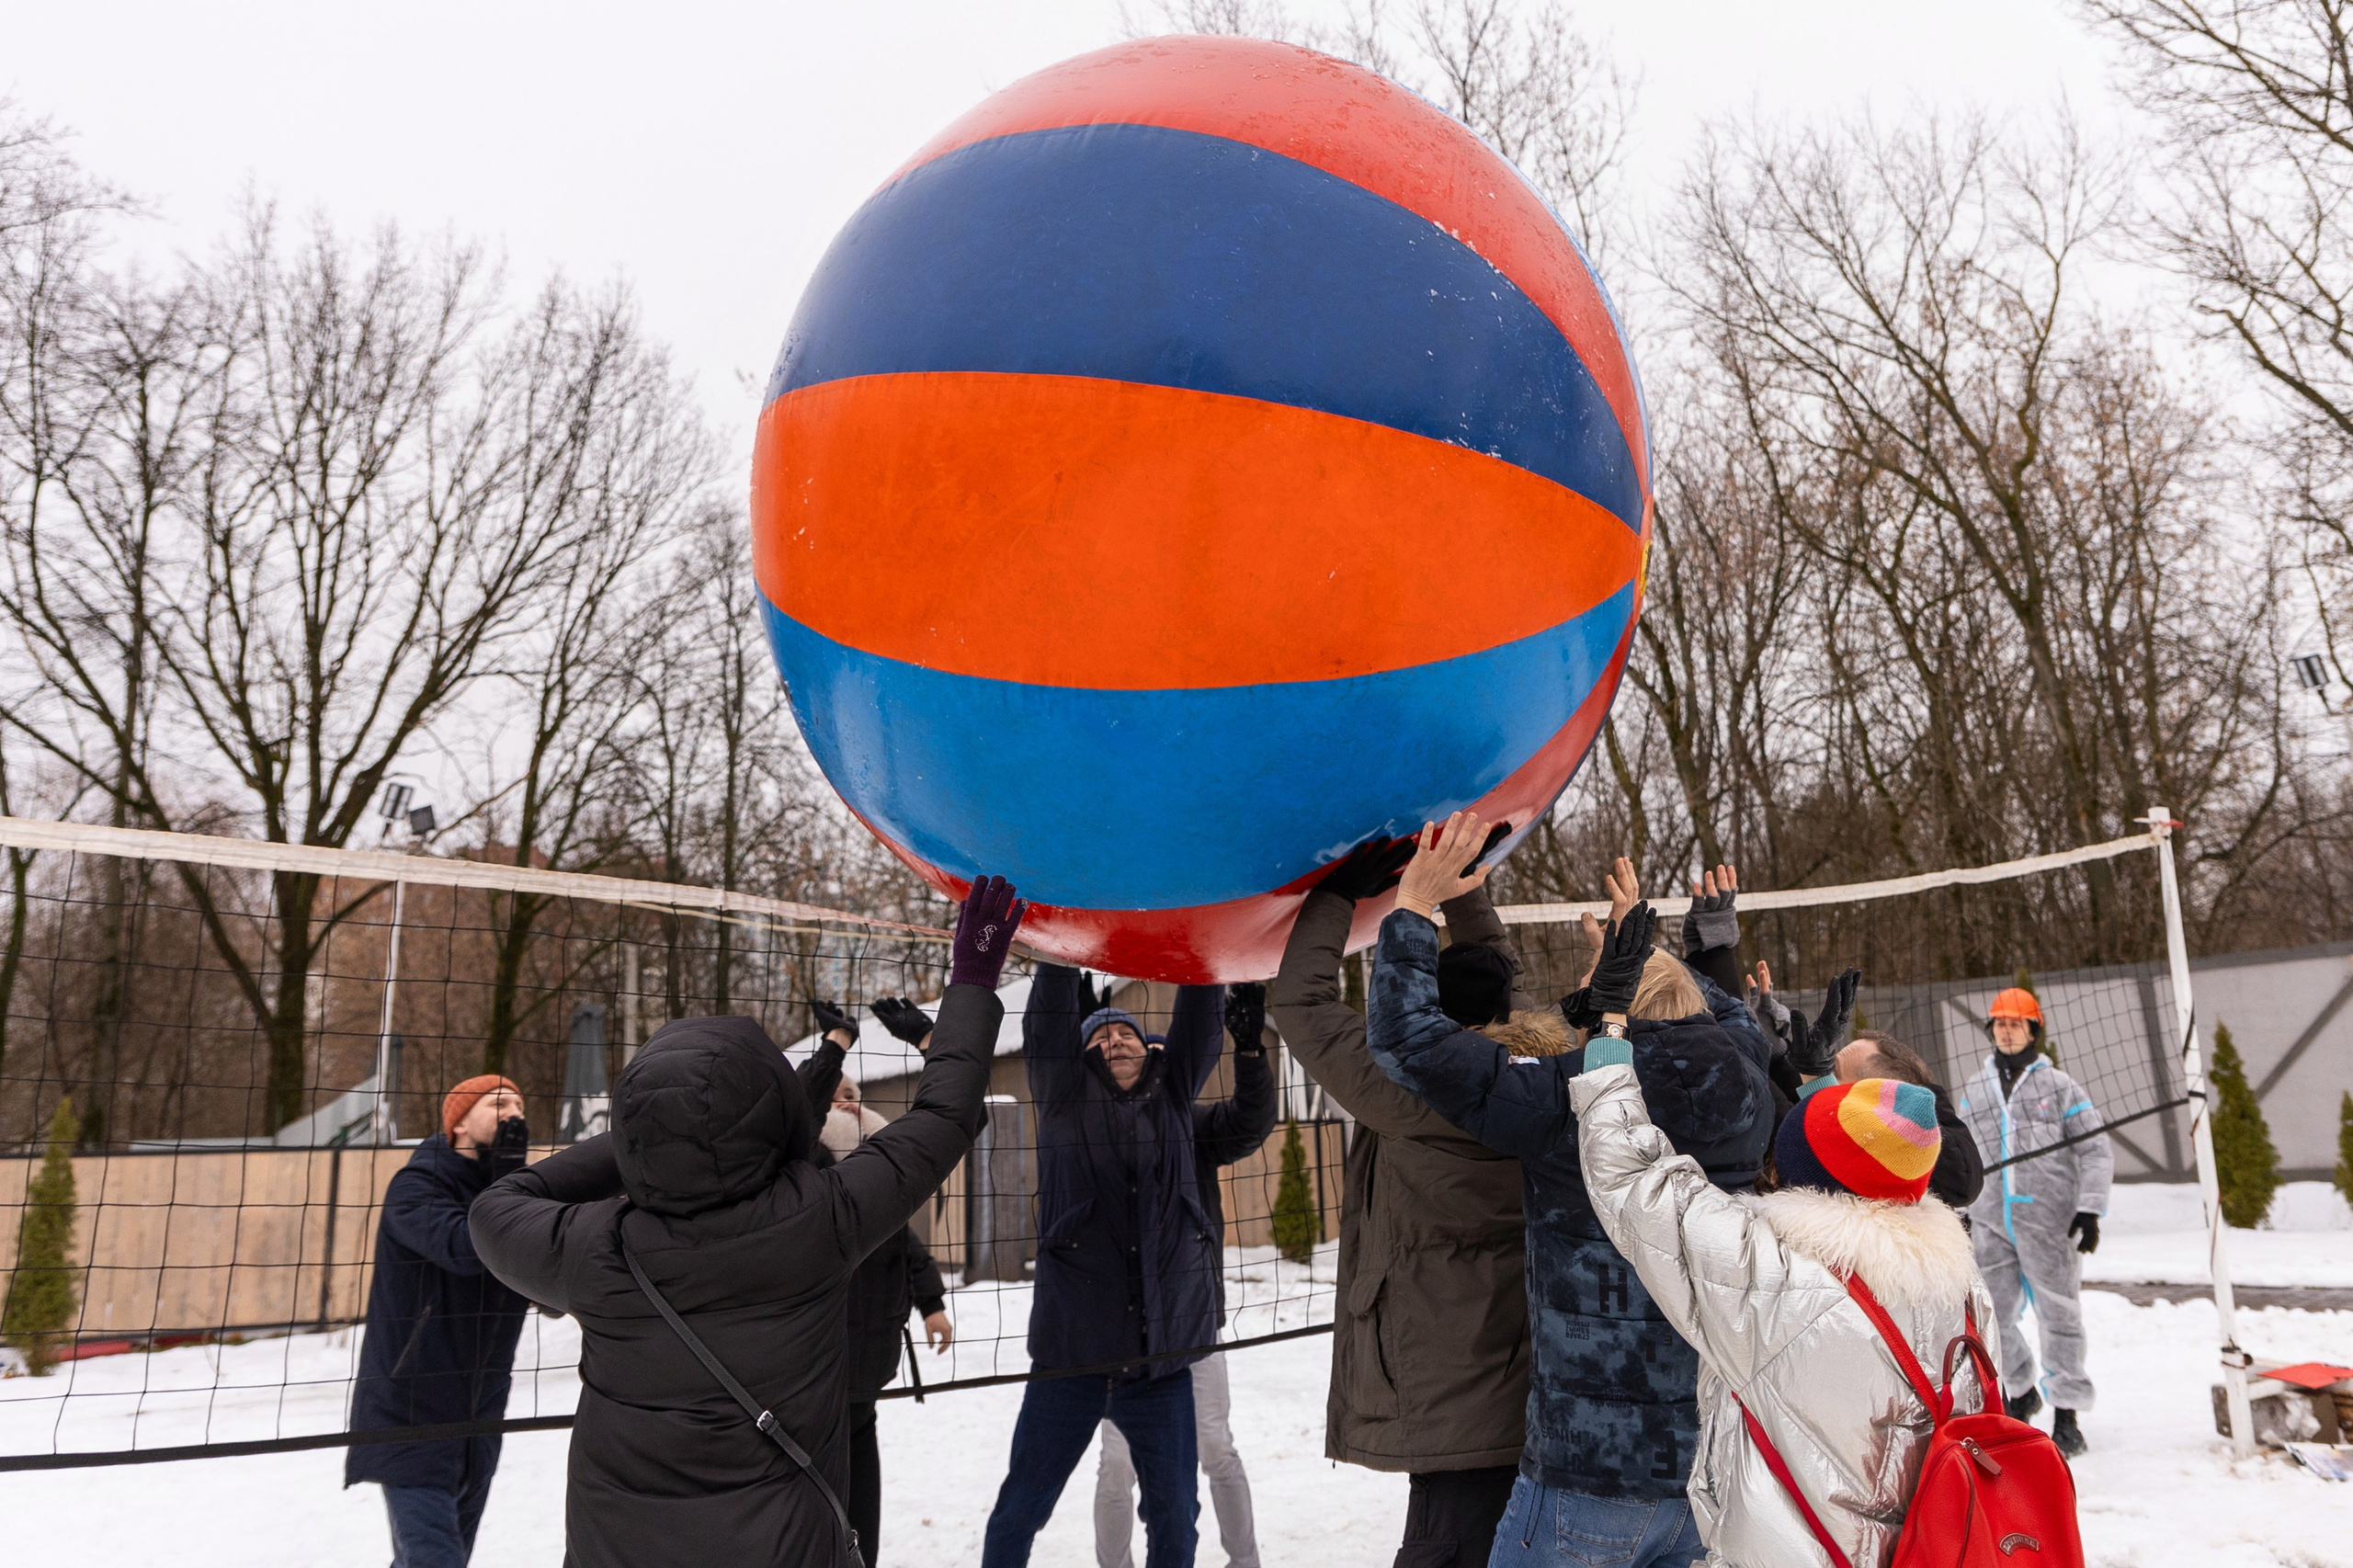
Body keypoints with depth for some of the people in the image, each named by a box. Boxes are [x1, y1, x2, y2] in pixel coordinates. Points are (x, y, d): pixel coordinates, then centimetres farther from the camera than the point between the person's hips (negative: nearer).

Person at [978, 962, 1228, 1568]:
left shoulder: (1171, 1096, 9)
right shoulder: (1065, 1097, 2)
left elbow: (1202, 1019, 4)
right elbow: (1048, 1017, -8)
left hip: (1163, 1357, 2)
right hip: (1071, 1356, -2)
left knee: (1175, 1513, 10)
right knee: (1021, 1509, 9)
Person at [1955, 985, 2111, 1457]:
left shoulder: (2059, 1086, 1)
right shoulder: (1974, 1091, 12)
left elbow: (2096, 1151, 0)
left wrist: (2090, 1210, -8)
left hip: (2048, 1220, -4)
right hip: (1991, 1221, 4)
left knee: (2058, 1315, 0)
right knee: (1993, 1316, 7)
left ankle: (2066, 1416, 10)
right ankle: (2022, 1392, 30)